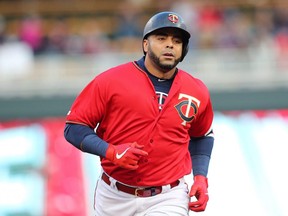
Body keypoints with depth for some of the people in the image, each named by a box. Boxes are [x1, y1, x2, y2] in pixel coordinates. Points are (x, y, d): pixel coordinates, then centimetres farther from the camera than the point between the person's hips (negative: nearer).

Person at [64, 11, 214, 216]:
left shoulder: (197, 92, 3)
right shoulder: (111, 81, -8)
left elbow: (202, 136, 21)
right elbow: (74, 127, -6)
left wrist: (201, 177, 7)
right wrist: (111, 151, -20)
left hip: (168, 199, 0)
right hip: (113, 197, 0)